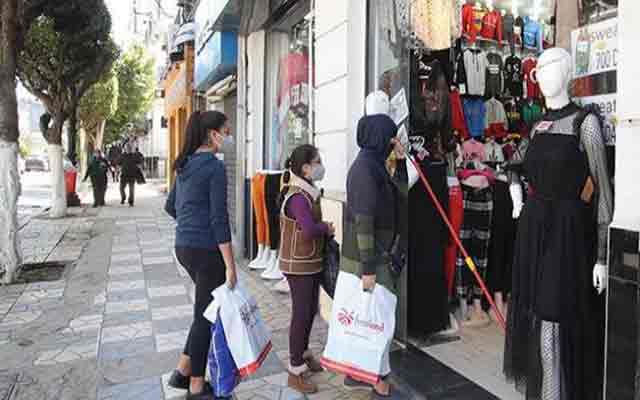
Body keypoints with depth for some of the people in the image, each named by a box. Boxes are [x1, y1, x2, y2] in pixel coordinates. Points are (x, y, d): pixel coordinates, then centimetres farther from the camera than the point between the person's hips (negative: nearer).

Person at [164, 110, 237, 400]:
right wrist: (230, 265, -16)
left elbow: (170, 206, 19)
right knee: (206, 313, 5)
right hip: (206, 249, -9)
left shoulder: (185, 165, 11)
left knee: (207, 307, 21)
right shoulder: (215, 166, -15)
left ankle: (182, 372, 29)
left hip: (183, 246, 9)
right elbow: (219, 218, -19)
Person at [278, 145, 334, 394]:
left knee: (311, 310, 20)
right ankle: (295, 372, 14)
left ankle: (303, 353, 40)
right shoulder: (297, 197, -23)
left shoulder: (308, 193, 8)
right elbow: (309, 229, -34)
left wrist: (323, 228, -7)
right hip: (298, 265, -9)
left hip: (312, 262, 9)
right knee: (301, 313, 0)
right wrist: (327, 228, -16)